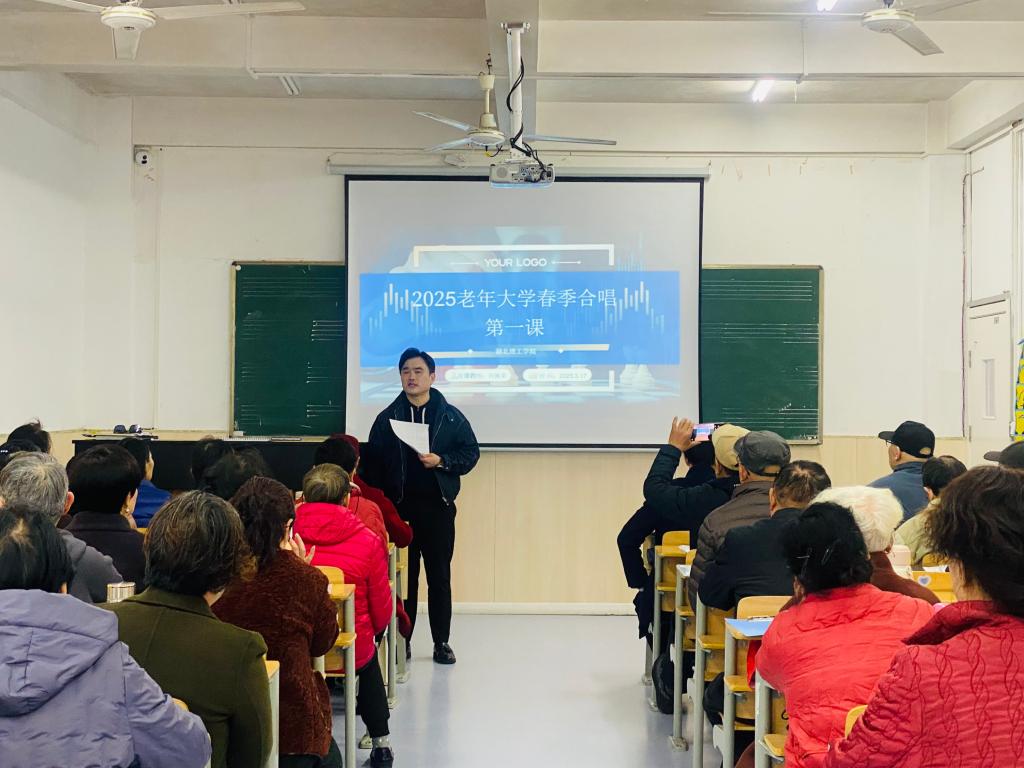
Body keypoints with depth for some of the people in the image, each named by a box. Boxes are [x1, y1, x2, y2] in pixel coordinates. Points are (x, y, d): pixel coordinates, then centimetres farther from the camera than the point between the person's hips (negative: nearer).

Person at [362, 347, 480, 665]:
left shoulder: (451, 416, 3)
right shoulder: (387, 417, 5)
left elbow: (471, 452, 3)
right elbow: (373, 463, 3)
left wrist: (442, 461, -14)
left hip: (438, 507, 0)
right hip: (398, 507, 0)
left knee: (439, 576, 5)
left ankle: (441, 642, 15)